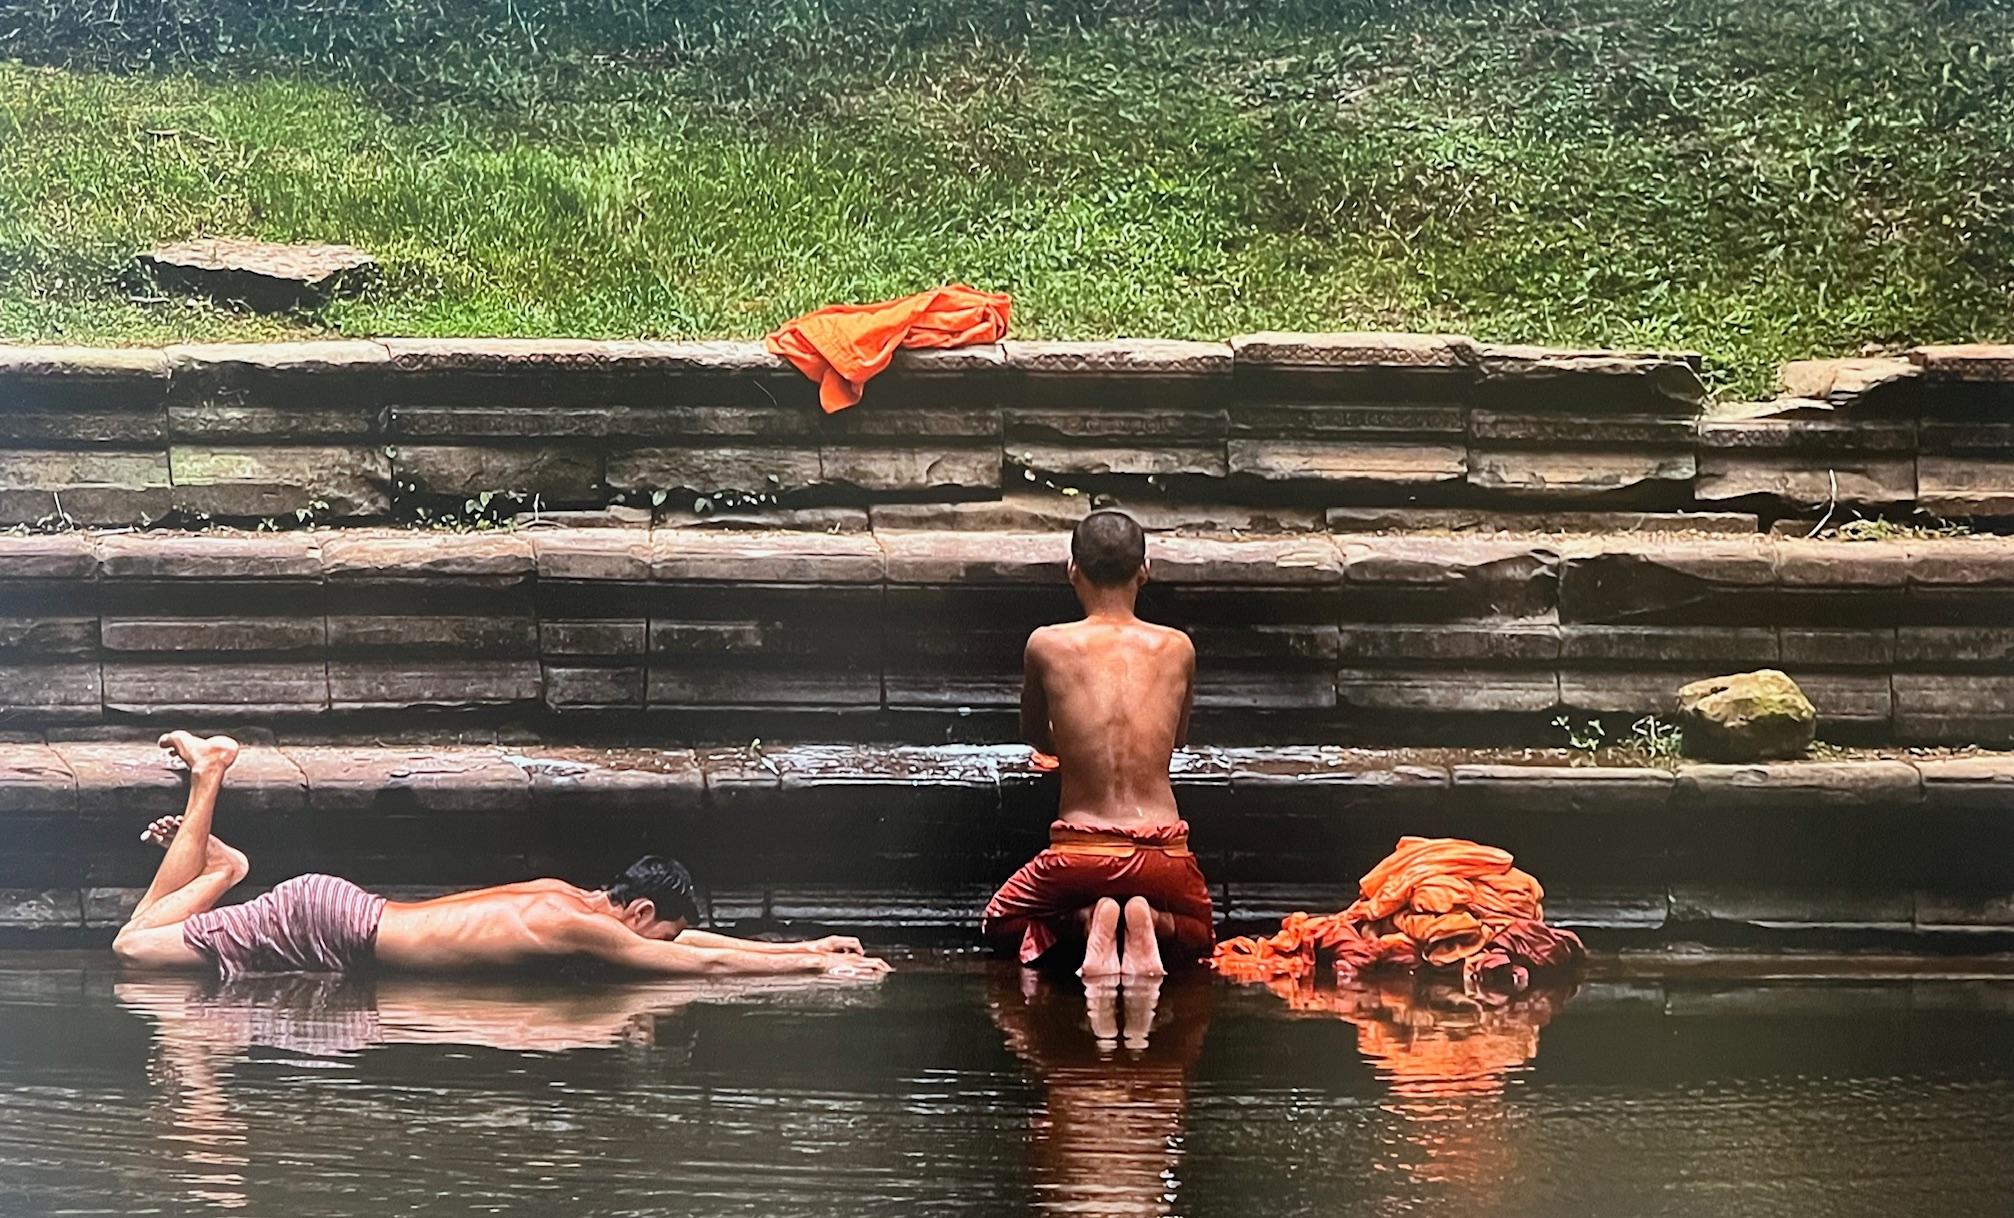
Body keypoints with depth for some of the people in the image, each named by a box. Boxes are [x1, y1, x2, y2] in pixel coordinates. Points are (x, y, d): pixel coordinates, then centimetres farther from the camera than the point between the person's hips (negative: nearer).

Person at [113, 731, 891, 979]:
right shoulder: (573, 925, -17)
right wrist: (818, 968, -10)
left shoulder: (564, 897, 7)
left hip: (337, 910, 8)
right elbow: (705, 962, -16)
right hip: (324, 927, -8)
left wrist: (805, 946, 15)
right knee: (135, 946, -5)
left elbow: (686, 937, 19)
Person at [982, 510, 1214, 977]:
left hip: (1080, 852, -1)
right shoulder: (1179, 649, 4)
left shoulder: (1047, 645, -2)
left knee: (1002, 922, 29)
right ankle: (1149, 919, -3)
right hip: (1163, 851, 1)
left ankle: (1088, 919, -4)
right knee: (1196, 936, 33)